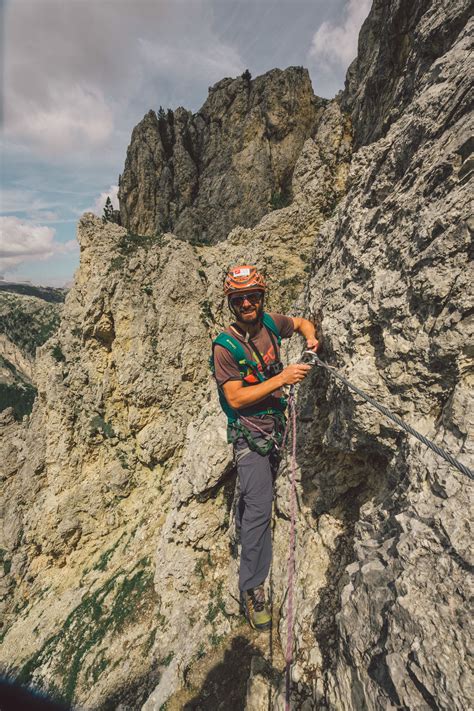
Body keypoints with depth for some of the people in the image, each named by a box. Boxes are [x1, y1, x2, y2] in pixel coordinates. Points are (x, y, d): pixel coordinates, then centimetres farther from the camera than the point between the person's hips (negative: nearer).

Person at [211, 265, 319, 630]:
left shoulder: (270, 323, -4)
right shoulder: (225, 347, -20)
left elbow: (301, 322, 16)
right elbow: (236, 398, -23)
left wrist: (311, 336, -6)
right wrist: (282, 378, -27)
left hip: (274, 425, 7)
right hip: (249, 432, -6)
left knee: (256, 492, 28)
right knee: (260, 507, -3)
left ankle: (243, 526, 56)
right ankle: (252, 587, 17)